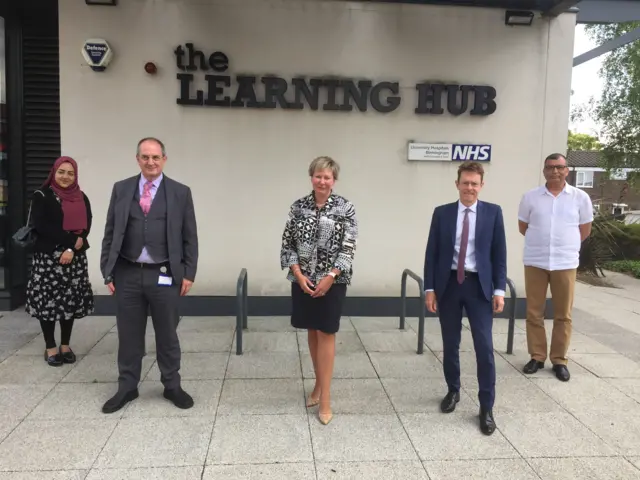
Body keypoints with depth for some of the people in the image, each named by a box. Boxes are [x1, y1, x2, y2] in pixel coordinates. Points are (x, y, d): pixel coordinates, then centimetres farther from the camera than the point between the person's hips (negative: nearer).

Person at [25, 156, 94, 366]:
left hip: (75, 257, 3)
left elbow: (86, 226, 0)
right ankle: (50, 347, 13)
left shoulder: (82, 198, 9)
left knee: (71, 300, 6)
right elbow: (41, 226, -10)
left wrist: (72, 249, -14)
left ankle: (65, 345, 19)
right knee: (47, 300, -1)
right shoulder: (42, 196, -1)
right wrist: (71, 240, -15)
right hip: (47, 257, -3)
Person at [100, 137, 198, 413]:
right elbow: (110, 234, 6)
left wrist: (188, 273, -4)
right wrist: (108, 272, 1)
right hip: (128, 275, 2)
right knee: (129, 335, 12)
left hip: (164, 275, -1)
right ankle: (127, 388, 29)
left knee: (167, 335, 11)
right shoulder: (121, 189, 6)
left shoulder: (180, 192, 1)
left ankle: (172, 386, 27)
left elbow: (190, 237, 1)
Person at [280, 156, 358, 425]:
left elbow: (348, 248, -8)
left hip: (332, 280, -3)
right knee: (312, 332, 14)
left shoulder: (346, 208, -5)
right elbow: (288, 243, 2)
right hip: (303, 280, 3)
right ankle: (319, 384, 31)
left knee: (326, 334, 0)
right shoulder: (298, 207, 2)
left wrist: (330, 277, -15)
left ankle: (325, 398, 8)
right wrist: (299, 274, -9)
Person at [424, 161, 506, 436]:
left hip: (479, 285, -1)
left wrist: (499, 289, -5)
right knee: (450, 344, 12)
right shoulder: (442, 213, 3)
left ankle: (486, 407, 10)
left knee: (484, 347, -2)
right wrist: (430, 288, -2)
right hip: (448, 284, 1)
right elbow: (432, 253, 3)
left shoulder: (493, 212, 2)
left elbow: (499, 254, 1)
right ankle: (453, 391, 32)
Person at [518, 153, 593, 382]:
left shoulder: (580, 197, 1)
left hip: (565, 263, 0)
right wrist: (542, 241, 12)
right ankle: (537, 356, 18)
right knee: (534, 313, 5)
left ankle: (559, 360, 17)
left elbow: (584, 230, 11)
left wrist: (566, 245, 12)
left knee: (563, 315, 5)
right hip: (535, 262, 1)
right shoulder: (530, 197, 1)